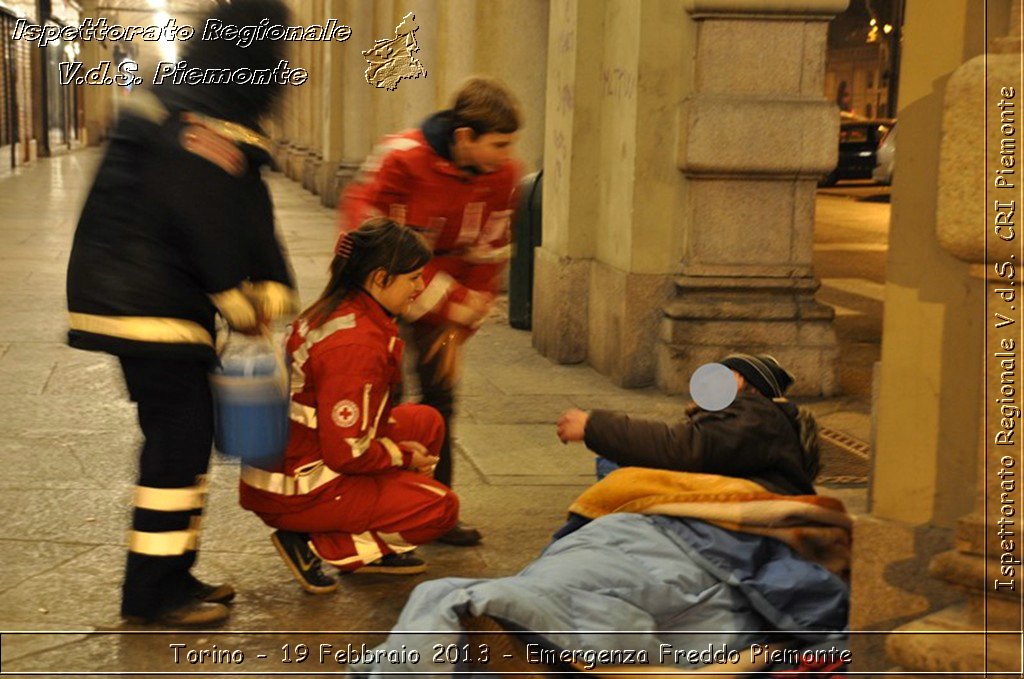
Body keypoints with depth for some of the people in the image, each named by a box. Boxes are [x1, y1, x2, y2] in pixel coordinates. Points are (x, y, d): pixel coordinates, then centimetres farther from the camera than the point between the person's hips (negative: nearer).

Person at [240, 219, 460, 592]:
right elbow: (347, 453, -23)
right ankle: (315, 546, -5)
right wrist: (404, 457, -6)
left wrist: (399, 448, 6)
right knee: (441, 508, -5)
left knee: (425, 421, 15)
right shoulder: (355, 344, -25)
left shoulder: (334, 310, 4)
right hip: (296, 491, -9)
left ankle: (375, 551, 15)